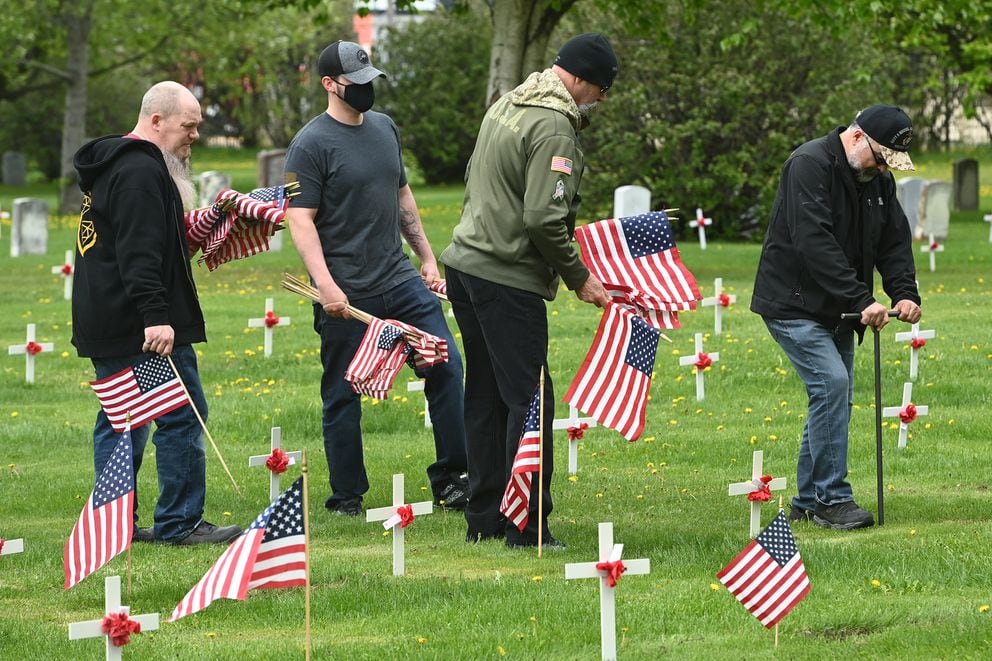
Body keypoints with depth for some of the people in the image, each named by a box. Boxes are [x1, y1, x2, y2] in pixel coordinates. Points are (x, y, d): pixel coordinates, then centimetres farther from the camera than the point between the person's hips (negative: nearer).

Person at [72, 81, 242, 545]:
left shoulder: (110, 167, 19)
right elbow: (140, 253, -24)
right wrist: (155, 316, -29)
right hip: (141, 328, -11)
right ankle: (180, 522, -6)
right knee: (181, 415, -6)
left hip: (103, 326, 11)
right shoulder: (142, 172, -15)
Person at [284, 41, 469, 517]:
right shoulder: (311, 145, -10)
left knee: (446, 365, -2)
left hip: (400, 280, 6)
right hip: (347, 296, -6)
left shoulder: (384, 128, 12)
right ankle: (346, 499, 13)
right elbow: (300, 219, -14)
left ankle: (451, 478, 5)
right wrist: (325, 284, -23)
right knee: (343, 395, 2)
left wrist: (426, 256, 21)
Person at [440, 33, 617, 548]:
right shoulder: (553, 127, -16)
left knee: (485, 395, 14)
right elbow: (544, 218, -21)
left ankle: (485, 519, 19)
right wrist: (578, 278, -9)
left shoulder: (506, 105, 14)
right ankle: (526, 527, -7)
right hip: (508, 280, -10)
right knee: (529, 398, -6)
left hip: (465, 267, 10)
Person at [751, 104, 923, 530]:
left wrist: (905, 292, -10)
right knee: (831, 383, -19)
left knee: (835, 396, 8)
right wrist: (861, 300, -31)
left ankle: (808, 502, 17)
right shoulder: (810, 165, -20)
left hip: (836, 311, 9)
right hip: (794, 304, -9)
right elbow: (815, 244, -28)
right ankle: (832, 499, -15)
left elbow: (895, 241, 9)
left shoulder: (879, 178, 7)